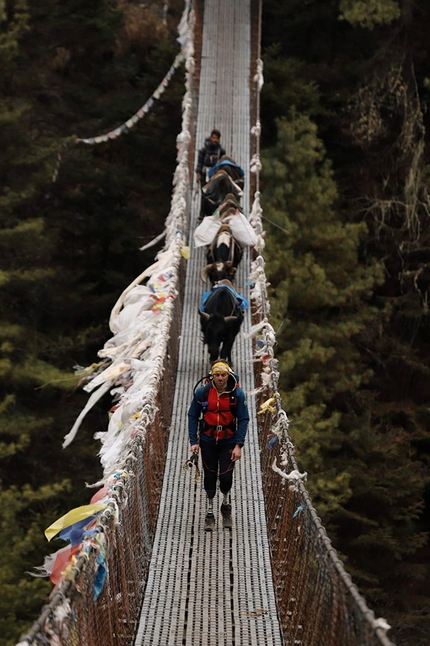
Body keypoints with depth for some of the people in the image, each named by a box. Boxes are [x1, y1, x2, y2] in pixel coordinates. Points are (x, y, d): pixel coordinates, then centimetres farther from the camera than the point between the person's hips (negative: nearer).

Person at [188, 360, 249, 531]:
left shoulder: (237, 394, -11)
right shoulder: (202, 392, -9)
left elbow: (243, 420, -7)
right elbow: (192, 416, 0)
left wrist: (238, 445, -13)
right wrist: (194, 442, -6)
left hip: (228, 441, -1)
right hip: (208, 440, 1)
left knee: (226, 476, -8)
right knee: (209, 475, 5)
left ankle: (226, 503, 23)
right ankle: (210, 512, 20)